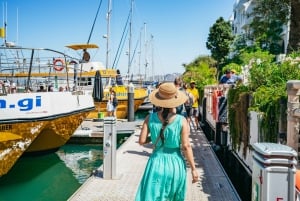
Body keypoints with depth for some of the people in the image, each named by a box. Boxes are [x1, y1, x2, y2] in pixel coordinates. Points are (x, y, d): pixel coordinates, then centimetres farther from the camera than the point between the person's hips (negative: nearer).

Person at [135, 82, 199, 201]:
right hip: (176, 164, 0)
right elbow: (186, 146, -13)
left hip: (156, 163, 0)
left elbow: (142, 141, -9)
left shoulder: (150, 118, -8)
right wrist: (193, 169, -5)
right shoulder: (181, 121, -12)